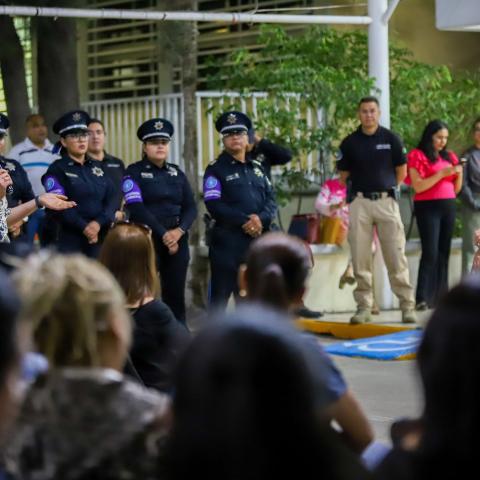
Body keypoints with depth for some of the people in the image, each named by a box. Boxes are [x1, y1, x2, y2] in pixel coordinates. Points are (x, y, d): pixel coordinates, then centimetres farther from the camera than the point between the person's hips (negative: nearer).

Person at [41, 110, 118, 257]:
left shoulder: (98, 167, 16)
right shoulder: (57, 169, 0)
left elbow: (111, 198, 6)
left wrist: (99, 223, -11)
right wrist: (84, 227, -16)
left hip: (101, 240, 5)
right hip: (70, 240, -5)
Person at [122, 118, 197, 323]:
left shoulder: (177, 172, 14)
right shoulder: (134, 172, -1)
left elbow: (191, 207, 7)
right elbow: (136, 208, -12)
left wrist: (179, 231, -12)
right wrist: (163, 234, -17)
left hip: (177, 240, 4)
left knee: (176, 295, 6)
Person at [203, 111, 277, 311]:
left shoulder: (257, 169, 18)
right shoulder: (216, 169, 0)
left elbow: (271, 200, 10)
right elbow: (214, 206, -11)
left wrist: (261, 219, -12)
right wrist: (245, 221, -18)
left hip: (257, 241, 5)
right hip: (227, 241, -5)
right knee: (220, 296, -3)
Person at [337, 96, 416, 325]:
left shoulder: (391, 139, 2)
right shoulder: (349, 143, 4)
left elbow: (402, 171, 10)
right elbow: (343, 175, 11)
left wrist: (387, 188, 10)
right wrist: (363, 189, 8)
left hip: (387, 201, -1)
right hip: (359, 203, 1)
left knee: (396, 256, -3)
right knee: (360, 258, 1)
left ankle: (407, 305, 0)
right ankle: (363, 306, 8)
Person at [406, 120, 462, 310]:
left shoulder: (449, 156, 16)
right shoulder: (417, 155, -1)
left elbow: (456, 189, 18)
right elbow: (418, 186, -10)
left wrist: (459, 174, -1)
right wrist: (441, 174, -14)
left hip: (448, 207, 6)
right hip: (428, 207, -6)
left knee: (444, 253, 3)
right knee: (430, 252, -14)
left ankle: (441, 296, 4)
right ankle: (422, 298, -17)